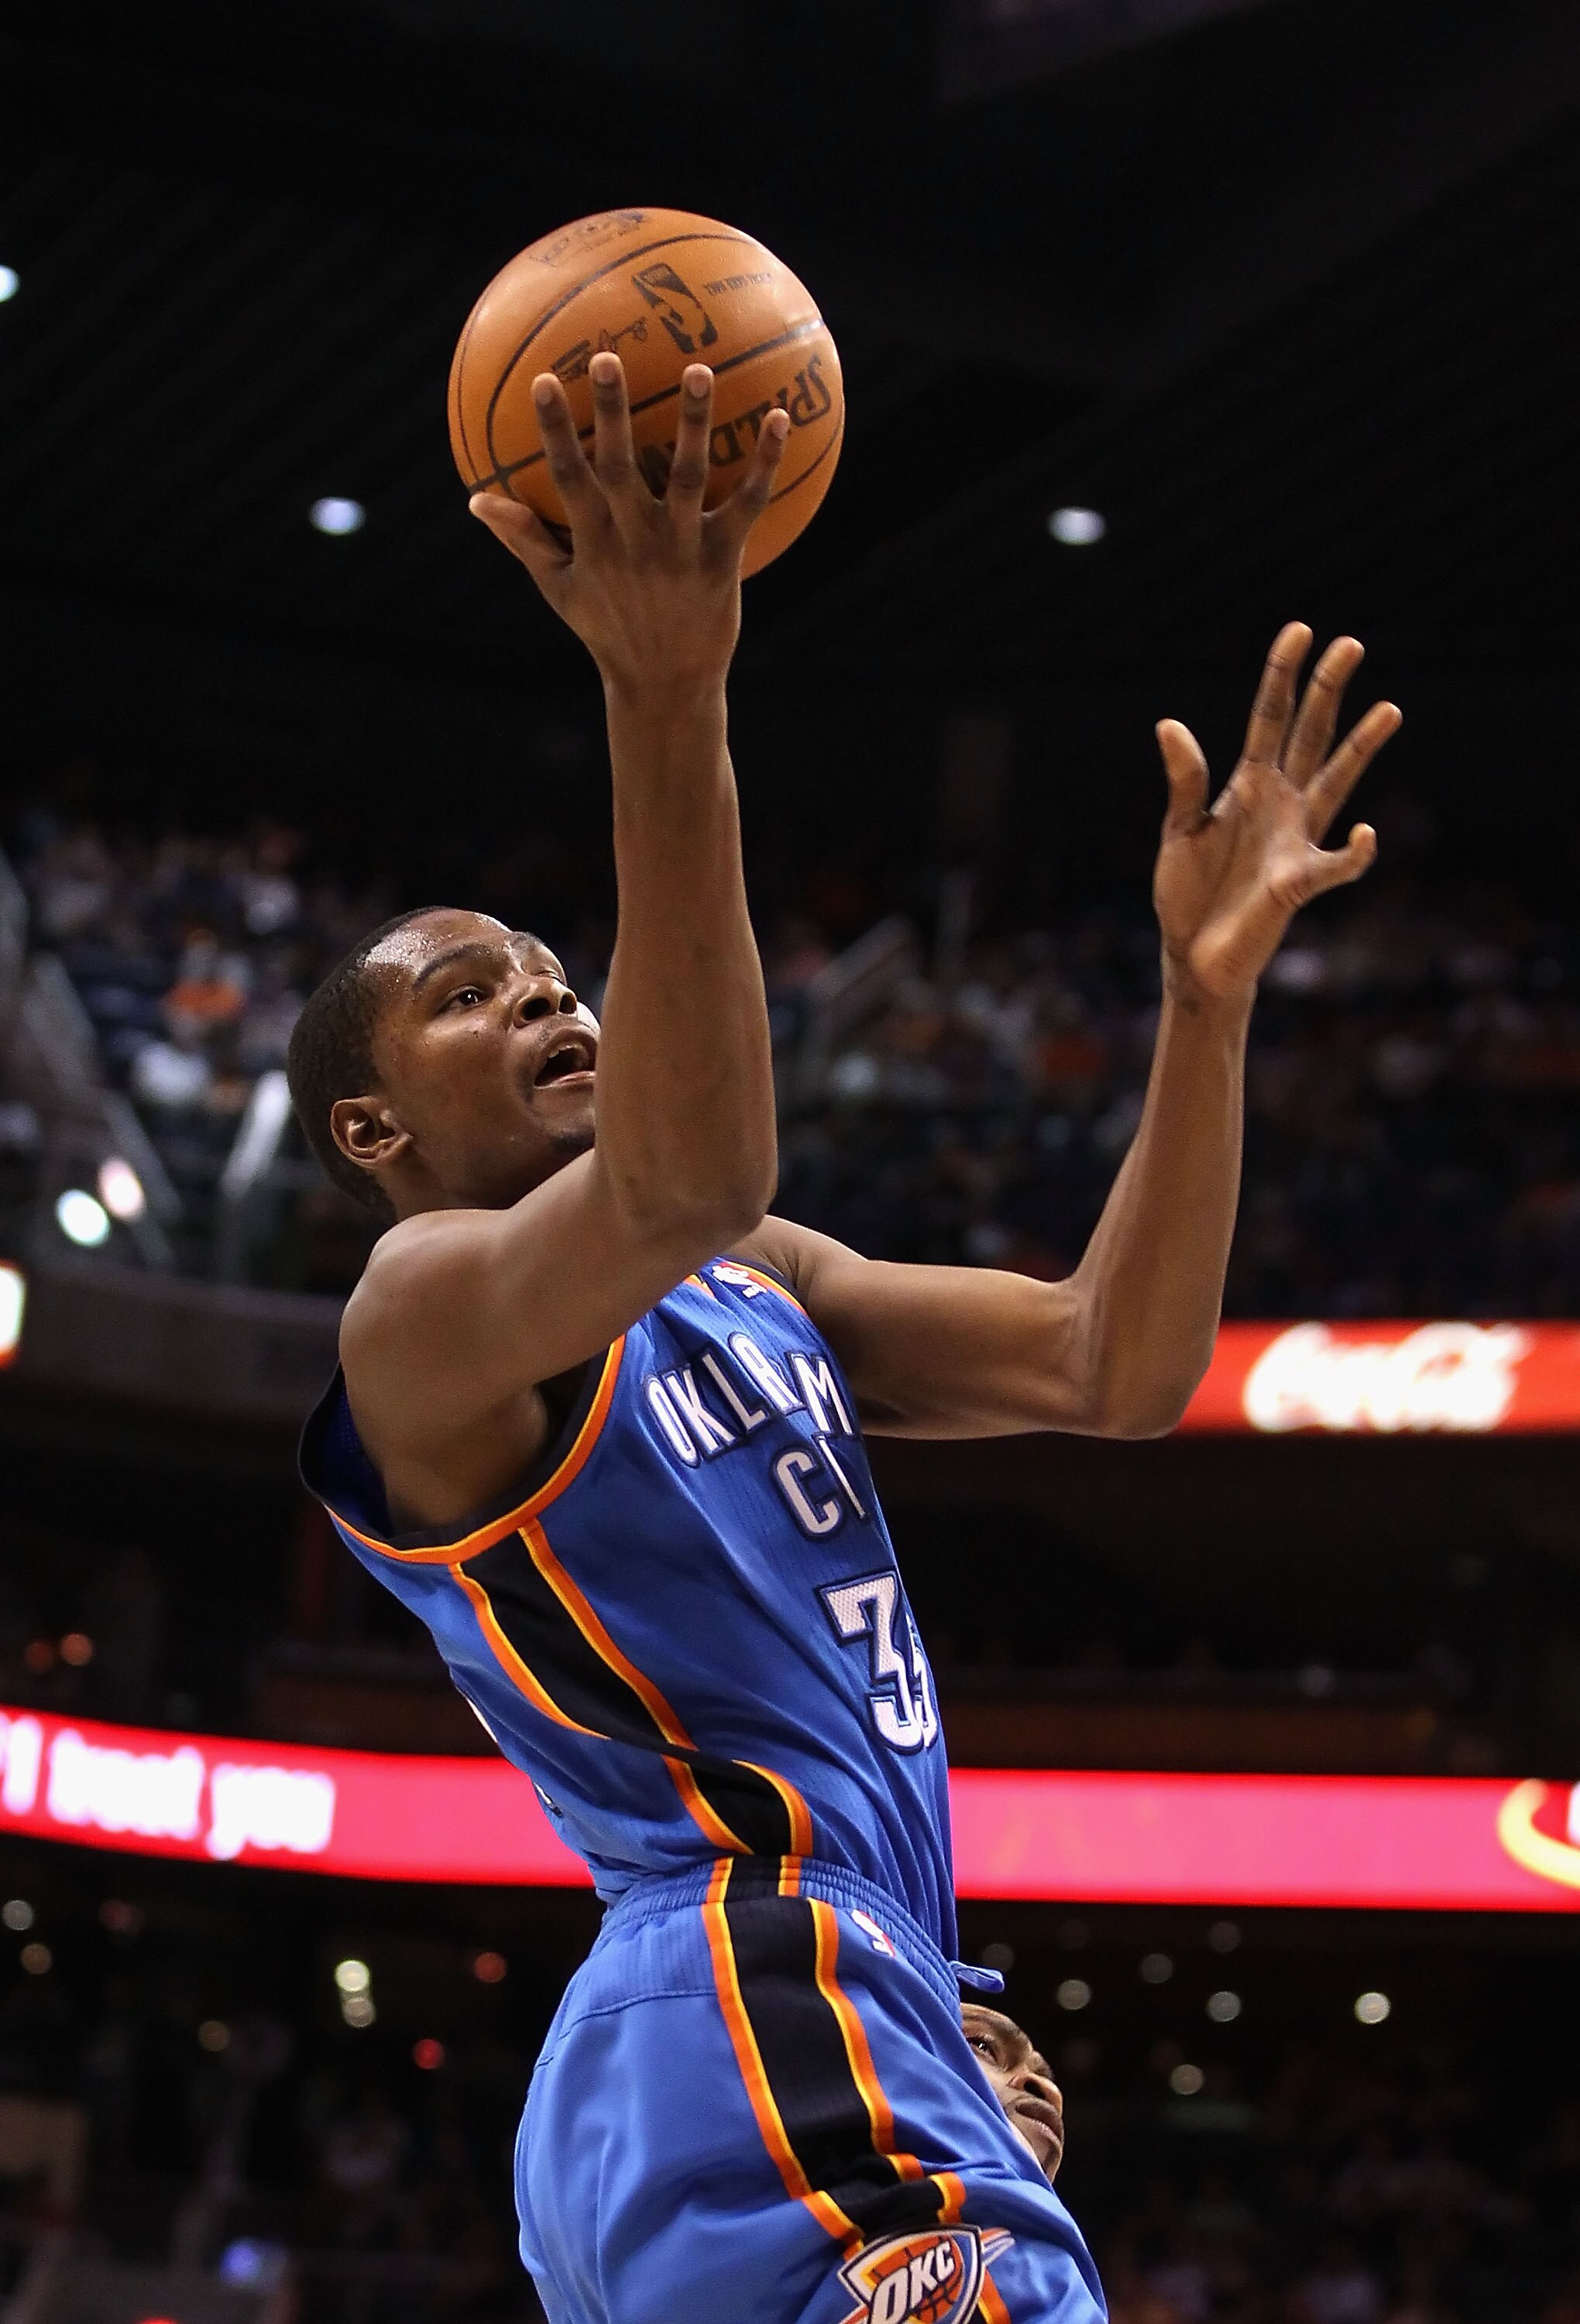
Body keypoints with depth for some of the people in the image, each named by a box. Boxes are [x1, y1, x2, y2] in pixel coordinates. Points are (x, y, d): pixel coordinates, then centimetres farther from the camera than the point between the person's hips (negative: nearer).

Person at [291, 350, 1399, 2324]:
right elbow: (683, 1185, -28)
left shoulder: (763, 1285, 22)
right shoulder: (424, 1311, -5)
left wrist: (1208, 983, 1)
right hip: (771, 2036, -10)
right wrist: (666, 707, -36)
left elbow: (1114, 1370, 11)